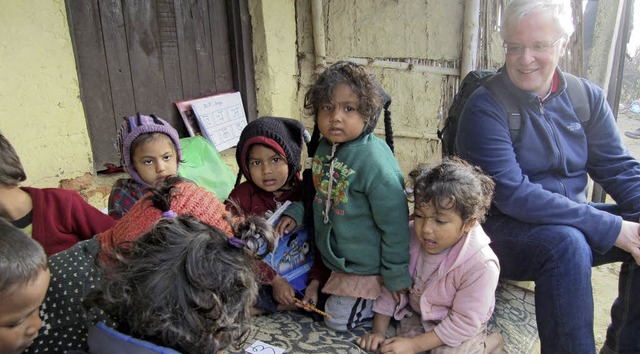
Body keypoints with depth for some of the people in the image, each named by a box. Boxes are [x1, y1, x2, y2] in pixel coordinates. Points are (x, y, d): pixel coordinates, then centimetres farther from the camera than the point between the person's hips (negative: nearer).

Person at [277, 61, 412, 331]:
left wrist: (397, 281, -16)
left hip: (365, 267, -8)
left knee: (338, 320, 3)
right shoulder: (324, 146, -5)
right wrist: (296, 213, -2)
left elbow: (395, 226, -24)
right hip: (334, 258, 8)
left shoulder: (375, 163, -30)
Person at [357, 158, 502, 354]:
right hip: (416, 316, 4)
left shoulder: (481, 265, -32)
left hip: (459, 330, -3)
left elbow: (463, 322, -22)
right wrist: (379, 331, -5)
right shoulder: (410, 237, -20)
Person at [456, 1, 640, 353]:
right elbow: (511, 194, -22)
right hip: (503, 230, -6)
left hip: (573, 221, 7)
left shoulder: (588, 97, 3)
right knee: (567, 244, -33)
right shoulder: (485, 107, -14)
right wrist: (611, 228, -23)